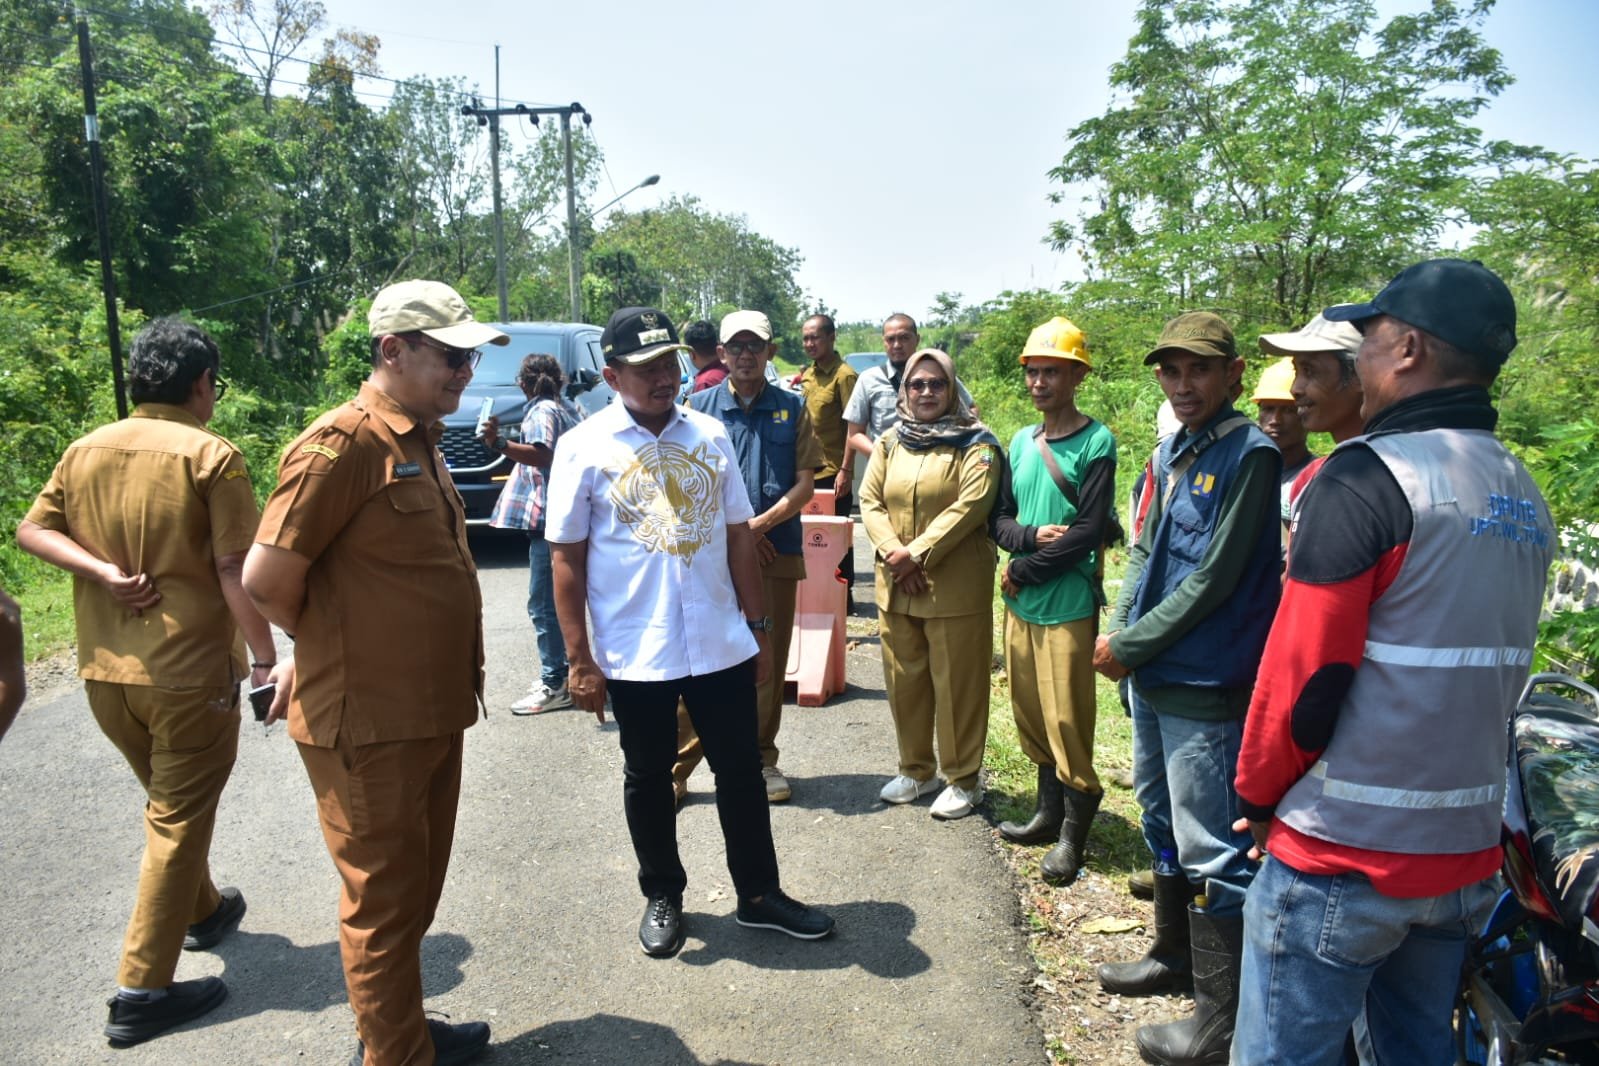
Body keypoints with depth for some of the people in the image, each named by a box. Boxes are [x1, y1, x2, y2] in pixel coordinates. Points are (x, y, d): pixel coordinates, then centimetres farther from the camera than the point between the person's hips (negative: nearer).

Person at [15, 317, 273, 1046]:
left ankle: (203, 910, 43)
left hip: (104, 669, 6)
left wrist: (104, 572, -8)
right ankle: (142, 989, 8)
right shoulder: (211, 456, -14)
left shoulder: (85, 450, 5)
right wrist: (265, 659, -14)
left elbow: (32, 531, 3)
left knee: (168, 802, 25)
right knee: (177, 820, 4)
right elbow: (235, 571, -18)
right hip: (189, 670, -6)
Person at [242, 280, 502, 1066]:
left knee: (417, 891, 22)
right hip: (368, 723, -9)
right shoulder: (342, 443, -18)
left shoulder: (421, 442, 11)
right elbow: (267, 579, -19)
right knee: (384, 902, 7)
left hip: (433, 712, 9)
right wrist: (338, 651, -2)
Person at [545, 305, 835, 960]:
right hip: (634, 653, -3)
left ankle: (759, 893, 30)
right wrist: (579, 658, -8)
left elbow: (738, 535, 10)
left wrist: (758, 625, 9)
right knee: (648, 777, 14)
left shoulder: (710, 435, 5)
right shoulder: (585, 447, -6)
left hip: (722, 644, 3)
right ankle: (662, 897, 34)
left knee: (741, 770, 12)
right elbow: (566, 558, -5)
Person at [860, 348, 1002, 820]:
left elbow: (970, 507, -16)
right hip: (896, 586, 5)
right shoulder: (889, 441, 12)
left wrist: (917, 553, -19)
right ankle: (915, 770, 31)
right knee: (904, 680, 14)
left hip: (955, 585, -5)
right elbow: (870, 501, 5)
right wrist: (893, 553, -11)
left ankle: (963, 778, 18)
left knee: (957, 683, 3)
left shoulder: (976, 444, -5)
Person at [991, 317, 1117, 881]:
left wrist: (1023, 570, -12)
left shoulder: (1096, 442, -8)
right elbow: (1000, 517, 11)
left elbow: (1089, 532, -15)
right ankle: (1049, 812, 29)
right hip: (1020, 603, 7)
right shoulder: (1021, 441, 11)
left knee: (1067, 718, -1)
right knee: (1031, 713, 14)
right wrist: (1030, 535, -11)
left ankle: (1074, 832, 13)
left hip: (1067, 604, -6)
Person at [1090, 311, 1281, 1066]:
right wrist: (1119, 632, 0)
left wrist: (1131, 645, -14)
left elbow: (1215, 579, -18)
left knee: (1209, 850, -1)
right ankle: (1174, 954, 41)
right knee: (1161, 820, 22)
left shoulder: (1250, 455, -14)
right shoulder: (1170, 452, 11)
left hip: (1205, 687, -9)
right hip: (1149, 673, 9)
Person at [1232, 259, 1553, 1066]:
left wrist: (1257, 793, -4)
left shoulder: (1366, 476, -17)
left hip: (1343, 850, -8)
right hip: (1464, 848, 8)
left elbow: (1303, 672, -18)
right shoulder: (1525, 499, 8)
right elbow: (1498, 672, 14)